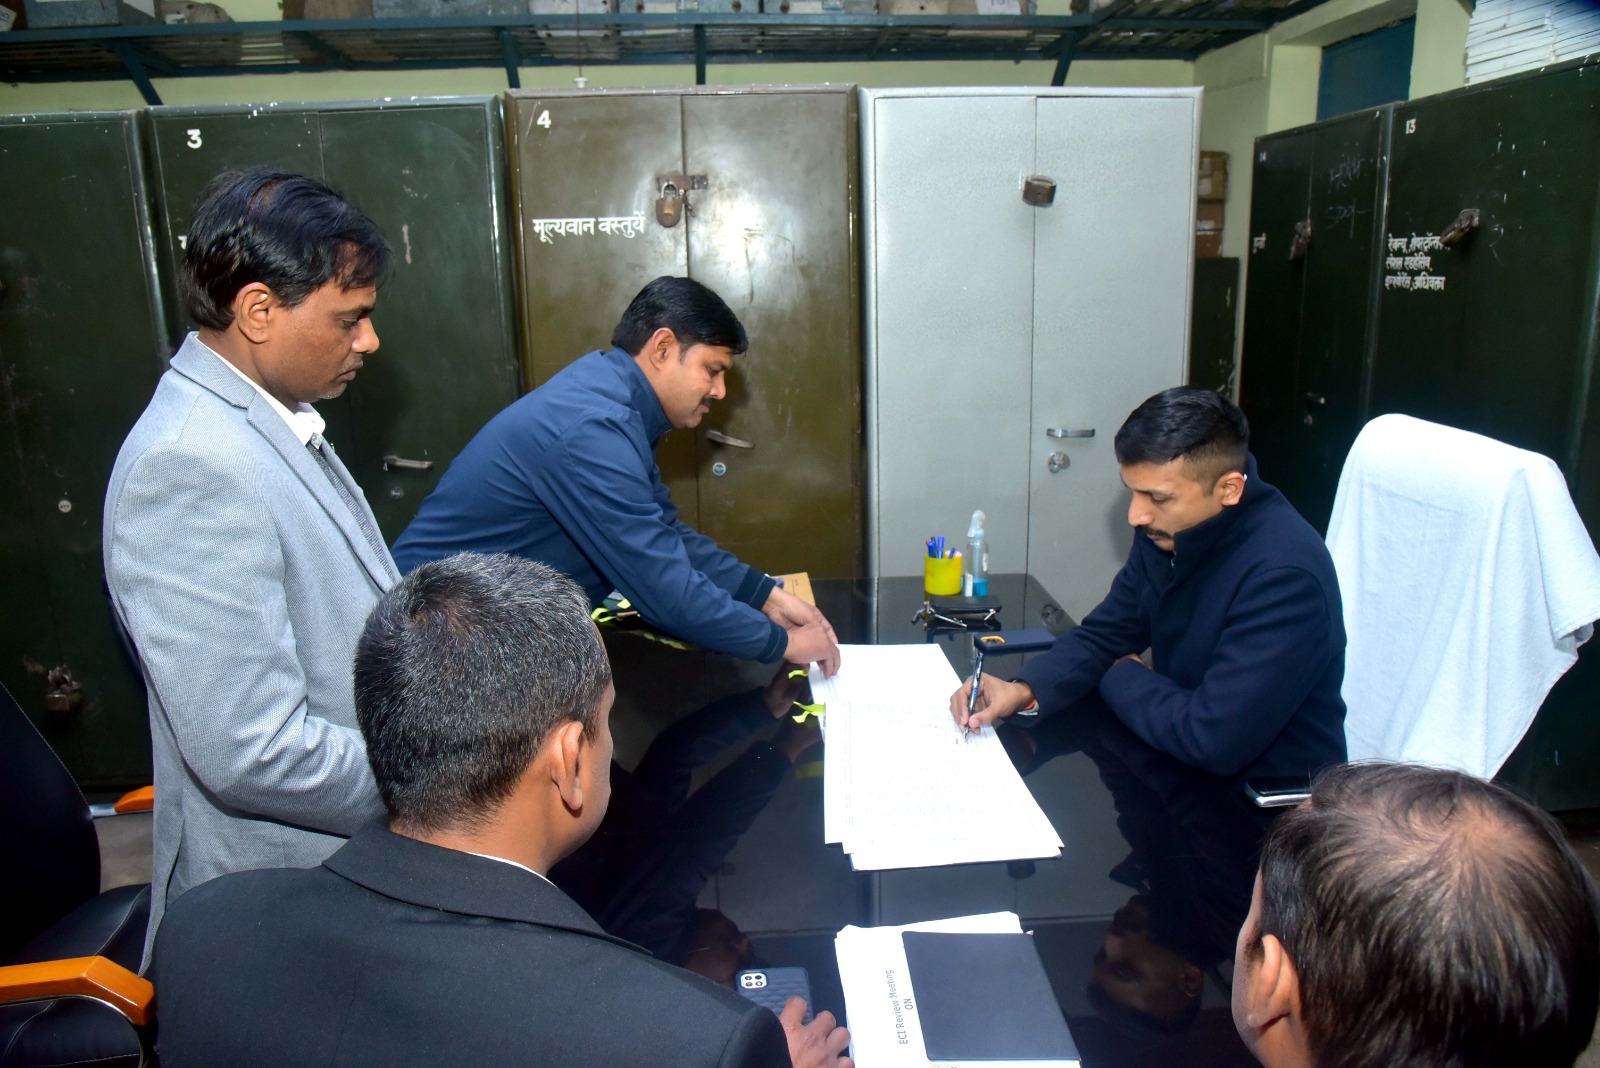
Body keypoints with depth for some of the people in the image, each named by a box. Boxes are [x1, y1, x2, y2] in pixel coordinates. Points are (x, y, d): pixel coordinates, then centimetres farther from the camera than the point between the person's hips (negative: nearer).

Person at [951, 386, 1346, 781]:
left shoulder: (1284, 575, -28)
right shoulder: (1164, 533, -4)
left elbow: (1210, 741, -31)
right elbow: (1103, 635, 5)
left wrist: (1122, 678, -12)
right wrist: (1023, 690, -14)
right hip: (1184, 771, 7)